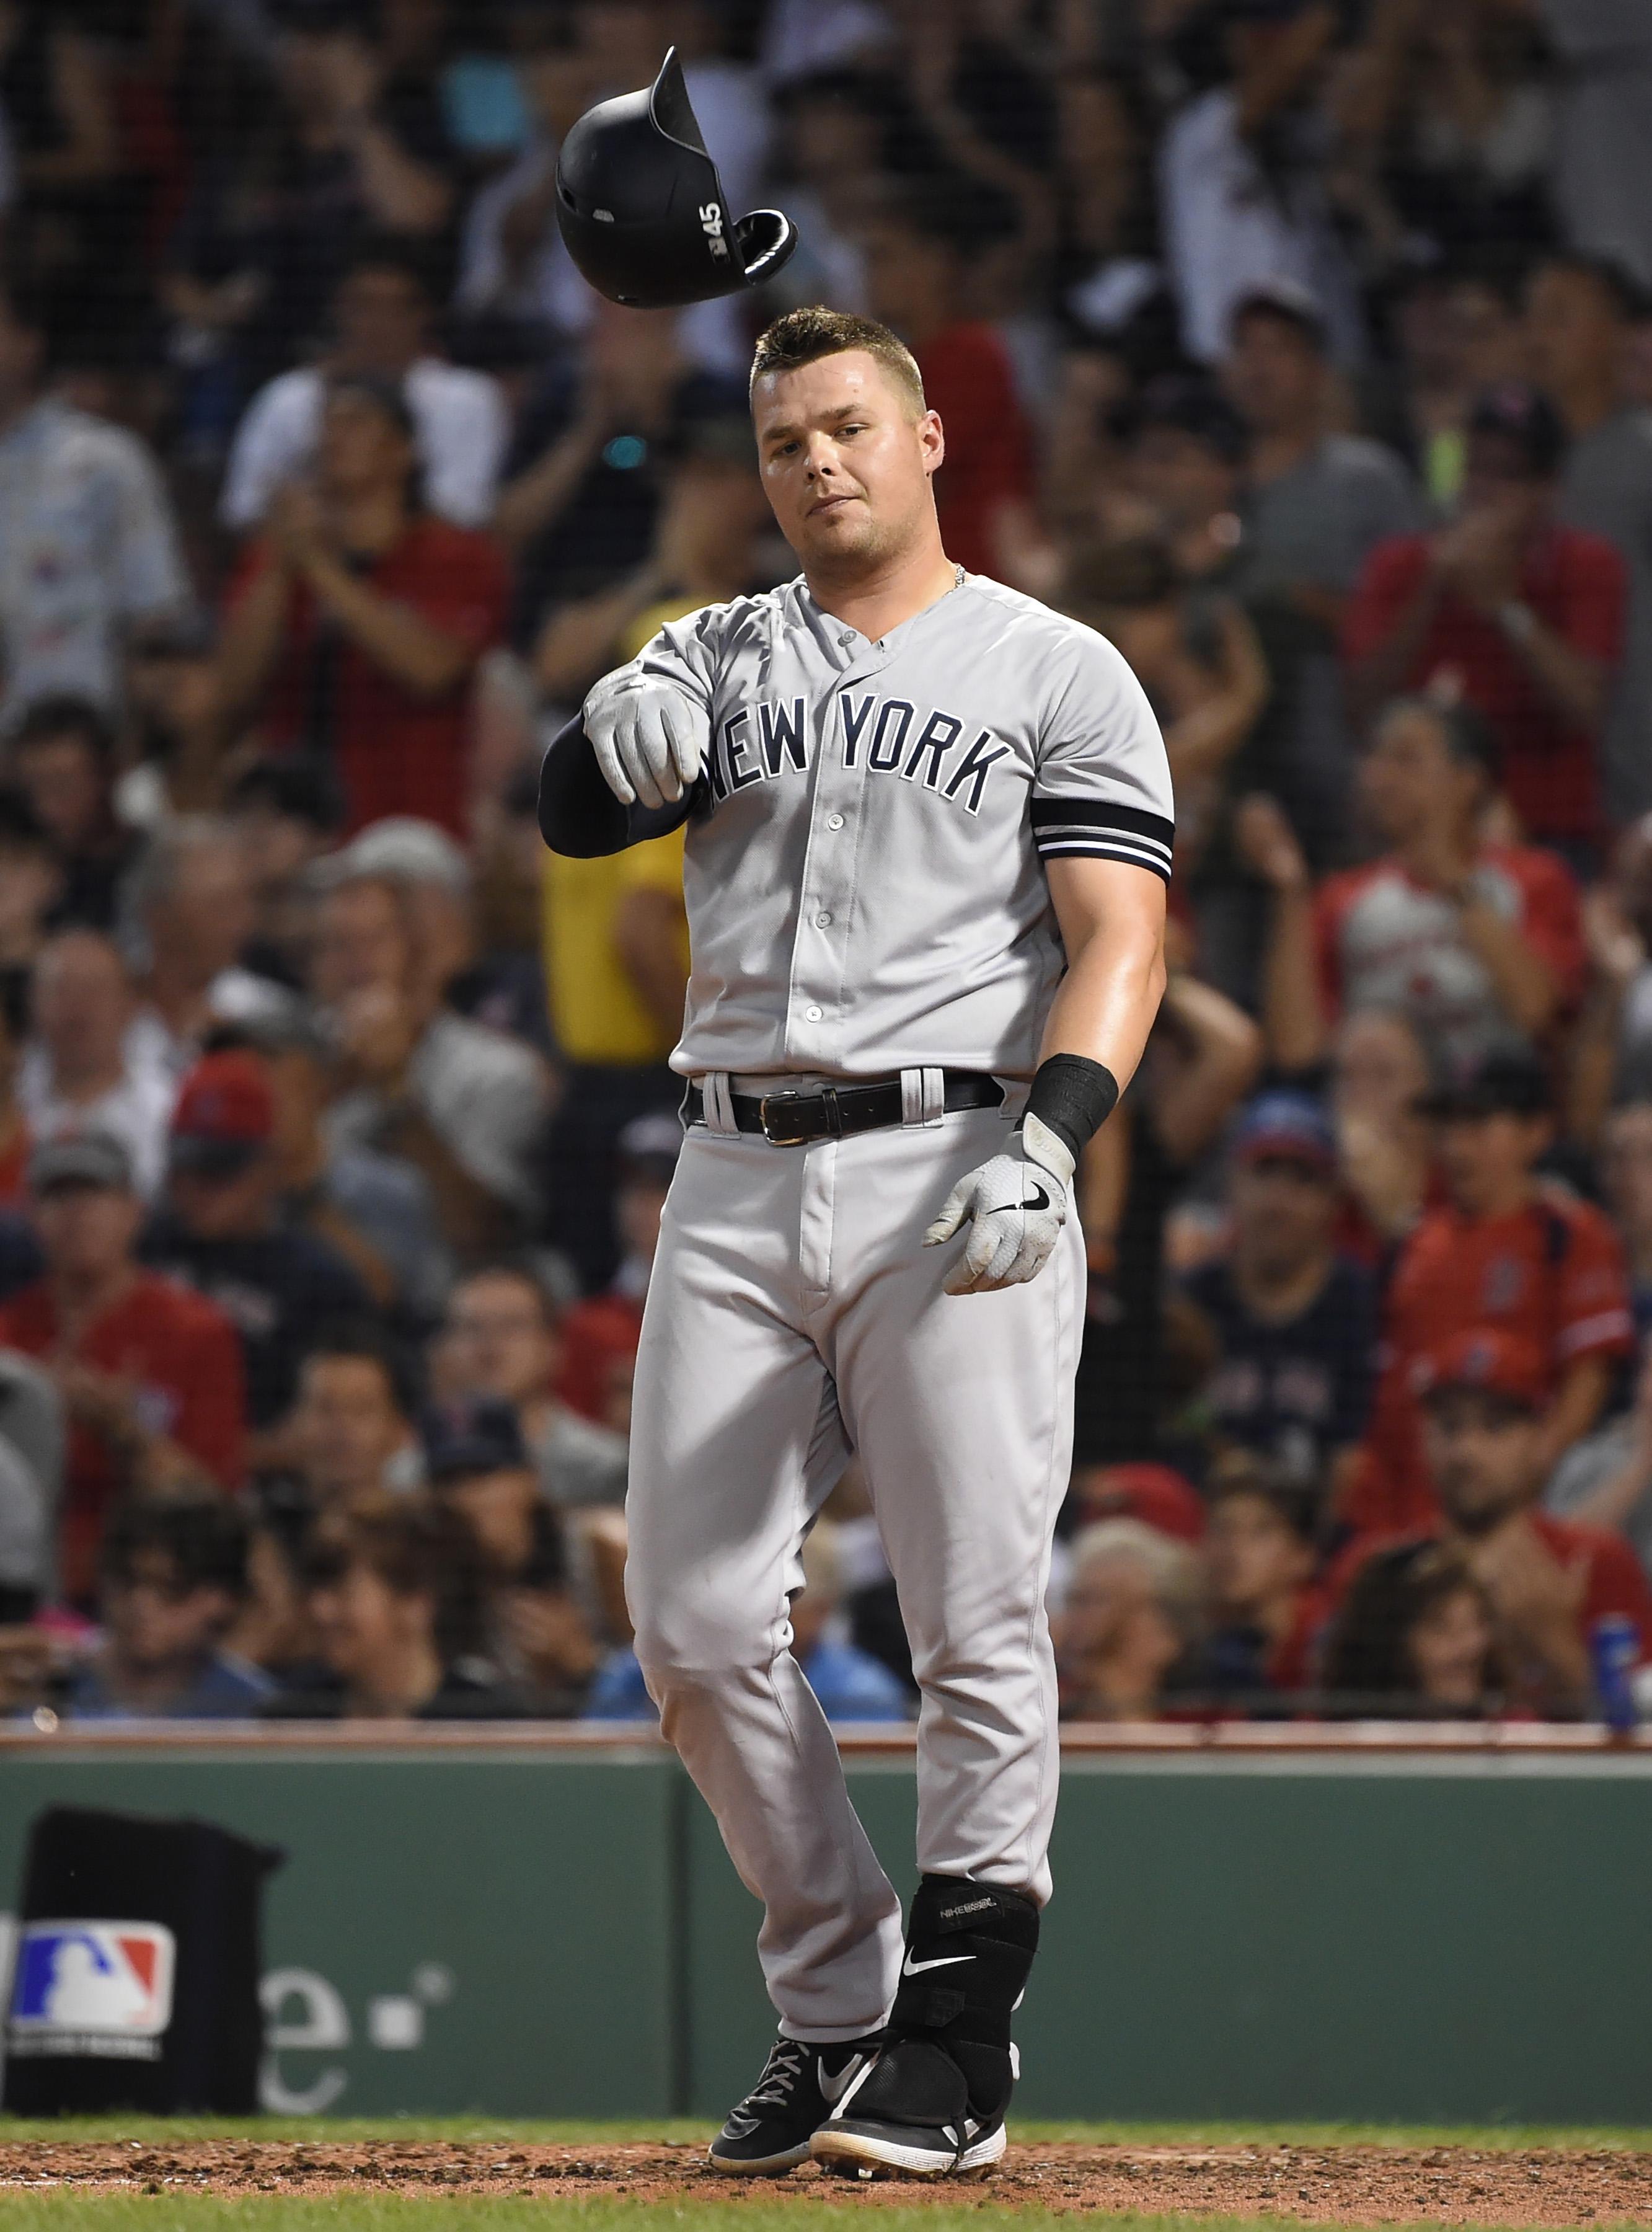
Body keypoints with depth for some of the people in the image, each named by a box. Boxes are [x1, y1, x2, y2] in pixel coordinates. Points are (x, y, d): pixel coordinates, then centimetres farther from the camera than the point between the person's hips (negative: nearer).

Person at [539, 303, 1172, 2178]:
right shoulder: (718, 660, 16)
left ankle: (960, 2056, -1)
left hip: (953, 1169, -4)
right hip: (738, 1182, 4)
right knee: (696, 1632, 1)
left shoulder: (1056, 673, 4)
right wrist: (617, 750, -23)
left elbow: (1117, 936, -5)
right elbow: (570, 817, 1)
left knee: (976, 1626, -7)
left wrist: (1053, 1122, -22)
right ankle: (837, 2004, 15)